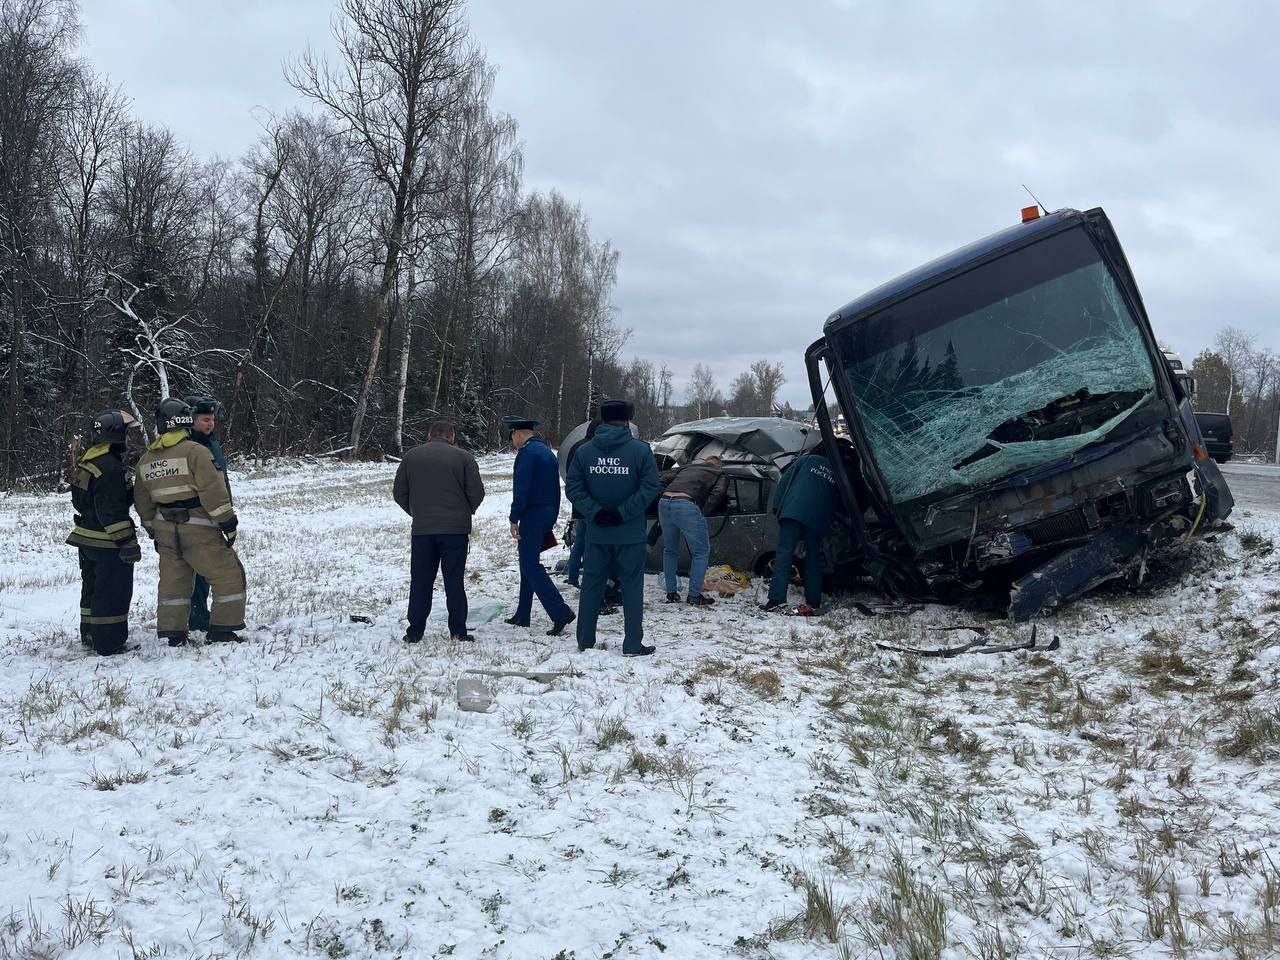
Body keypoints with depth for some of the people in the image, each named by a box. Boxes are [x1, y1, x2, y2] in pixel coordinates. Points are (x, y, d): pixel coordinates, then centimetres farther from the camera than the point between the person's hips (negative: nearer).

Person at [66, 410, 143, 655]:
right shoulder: (110, 467, -22)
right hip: (108, 543, -10)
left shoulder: (89, 461, 11)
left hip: (87, 537, 11)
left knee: (92, 588, 20)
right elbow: (112, 510, -26)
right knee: (113, 592, -4)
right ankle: (110, 643, 0)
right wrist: (127, 542, -23)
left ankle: (90, 635, 32)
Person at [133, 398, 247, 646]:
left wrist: (153, 530, 26)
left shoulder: (145, 460, 9)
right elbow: (213, 490, -18)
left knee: (173, 580, 15)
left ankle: (173, 632, 16)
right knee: (229, 575, 4)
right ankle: (221, 628, 4)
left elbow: (142, 502, 16)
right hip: (198, 531, -6)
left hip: (166, 531, 6)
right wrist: (227, 522, -12)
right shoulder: (195, 451, -14)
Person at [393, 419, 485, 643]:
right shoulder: (463, 457, -1)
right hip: (456, 529, -1)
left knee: (420, 582, 8)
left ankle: (415, 632, 9)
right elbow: (477, 492, -3)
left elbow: (399, 493, 9)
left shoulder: (411, 456, 7)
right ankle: (458, 631, 5)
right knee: (454, 581, 5)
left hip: (422, 529, 2)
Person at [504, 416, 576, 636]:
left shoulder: (526, 452, -11)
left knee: (530, 565, -9)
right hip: (548, 513, 10)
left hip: (532, 514, -10)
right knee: (528, 562, 16)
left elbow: (521, 488, -19)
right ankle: (522, 615, 21)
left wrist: (514, 519, -16)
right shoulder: (547, 452, 18)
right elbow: (555, 488, 20)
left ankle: (560, 612, -19)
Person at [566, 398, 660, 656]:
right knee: (632, 586, 5)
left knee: (591, 584, 13)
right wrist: (623, 513, -13)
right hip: (630, 533, -3)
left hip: (596, 533, 3)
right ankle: (632, 644, 6)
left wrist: (595, 512, -8)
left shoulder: (584, 451, 1)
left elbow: (573, 487, -4)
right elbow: (650, 487, -14)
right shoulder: (640, 450, -7)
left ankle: (585, 641, 19)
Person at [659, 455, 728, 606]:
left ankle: (670, 593, 25)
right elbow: (718, 493, 1)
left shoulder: (687, 467, 36)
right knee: (701, 552, 9)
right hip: (687, 505, -5)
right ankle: (694, 596, 6)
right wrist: (703, 512, 5)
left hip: (664, 502, 5)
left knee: (670, 551, 21)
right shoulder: (720, 474, 22)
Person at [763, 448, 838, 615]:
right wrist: (827, 524, 22)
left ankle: (777, 598, -18)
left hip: (794, 512, -3)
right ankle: (813, 603, 9)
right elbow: (837, 505, 19)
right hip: (818, 520, 3)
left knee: (784, 553, -8)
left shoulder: (808, 460, 16)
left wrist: (777, 506, 6)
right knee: (814, 559, 12)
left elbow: (785, 480, 7)